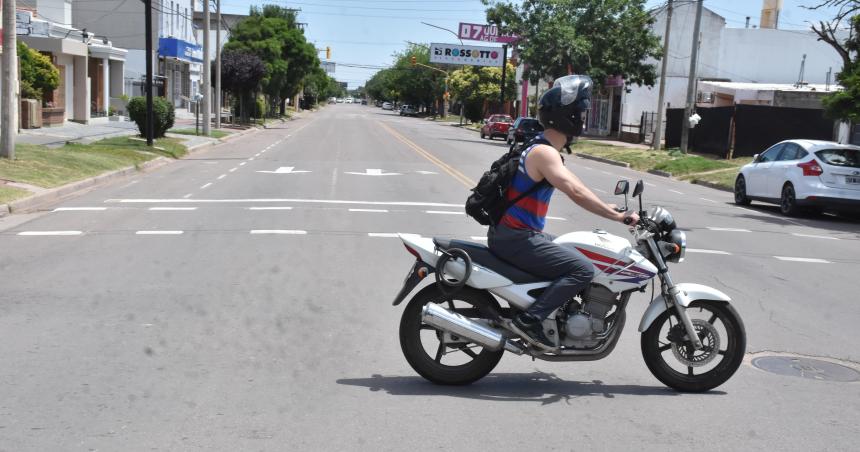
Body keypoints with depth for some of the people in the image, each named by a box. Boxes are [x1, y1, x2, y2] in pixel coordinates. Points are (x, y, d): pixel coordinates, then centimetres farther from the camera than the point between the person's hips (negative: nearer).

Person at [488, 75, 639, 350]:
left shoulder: (540, 148, 16)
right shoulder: (544, 152, -17)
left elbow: (575, 189, 21)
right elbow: (576, 193, -29)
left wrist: (611, 209, 16)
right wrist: (618, 216, -26)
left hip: (514, 233, 11)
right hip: (515, 237, -11)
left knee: (572, 255, 25)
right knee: (583, 270, -17)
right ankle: (529, 320, -17)